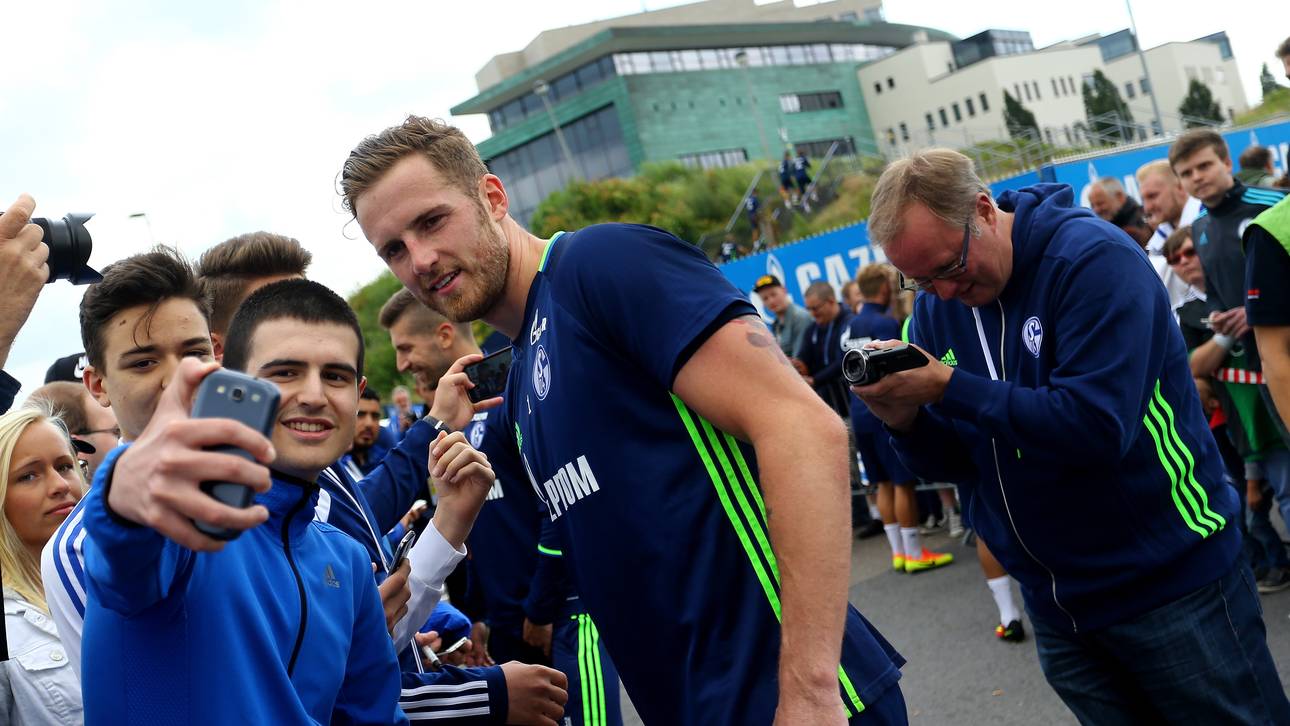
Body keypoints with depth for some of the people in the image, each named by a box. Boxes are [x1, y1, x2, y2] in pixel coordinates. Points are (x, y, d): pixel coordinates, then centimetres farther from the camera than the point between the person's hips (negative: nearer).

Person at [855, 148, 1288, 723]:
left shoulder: (1094, 259, -18)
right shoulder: (935, 307, 1)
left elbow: (1097, 425, -29)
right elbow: (951, 463, 4)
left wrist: (948, 387, -27)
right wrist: (904, 419, -17)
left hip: (1172, 584, -6)